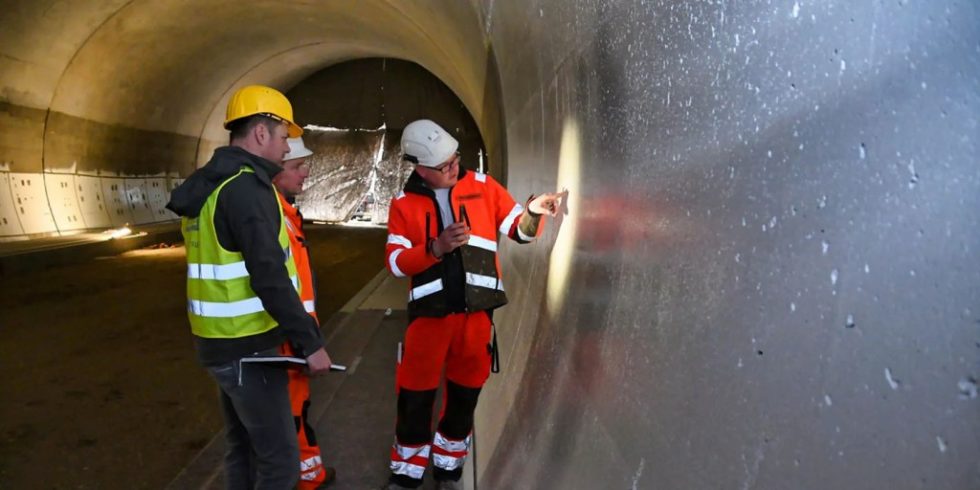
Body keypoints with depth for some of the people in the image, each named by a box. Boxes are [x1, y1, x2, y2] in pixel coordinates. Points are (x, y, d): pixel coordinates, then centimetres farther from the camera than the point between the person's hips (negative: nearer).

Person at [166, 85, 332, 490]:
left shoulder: (209, 185, 12)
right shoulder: (248, 187, -18)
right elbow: (269, 278, -25)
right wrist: (310, 342, -21)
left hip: (220, 341, 10)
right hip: (248, 348, -10)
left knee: (242, 447, 20)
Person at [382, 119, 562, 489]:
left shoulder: (482, 186, 2)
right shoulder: (404, 204, 0)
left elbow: (518, 231, 5)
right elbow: (396, 263, -6)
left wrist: (532, 214, -17)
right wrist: (437, 247, -20)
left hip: (475, 310, 1)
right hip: (429, 312, -1)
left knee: (465, 395, 14)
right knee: (415, 396, 7)